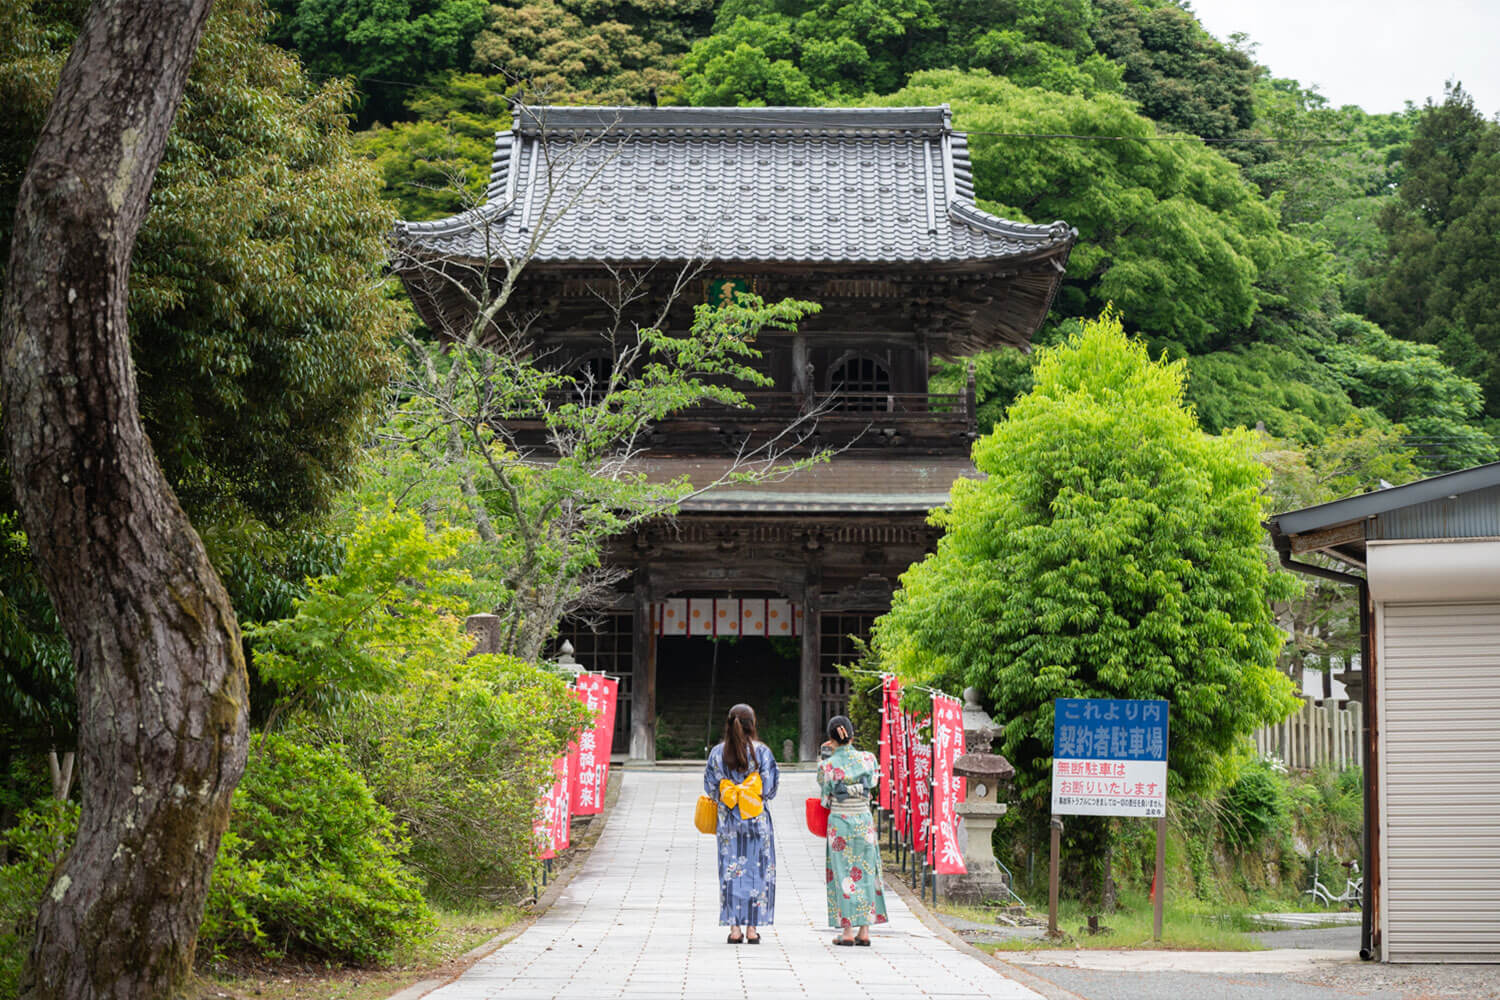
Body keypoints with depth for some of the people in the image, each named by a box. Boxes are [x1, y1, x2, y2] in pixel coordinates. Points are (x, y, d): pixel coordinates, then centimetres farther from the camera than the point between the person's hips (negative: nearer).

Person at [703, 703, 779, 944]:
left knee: (730, 870, 6)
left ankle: (734, 928, 3)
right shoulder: (761, 751, -6)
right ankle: (752, 927, 3)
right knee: (756, 870, 5)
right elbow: (770, 787, -5)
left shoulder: (717, 752, -1)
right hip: (757, 820, -2)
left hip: (728, 819, 2)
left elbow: (710, 788, 2)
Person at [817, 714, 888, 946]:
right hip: (864, 820, 2)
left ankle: (847, 931, 1)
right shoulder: (868, 758, -3)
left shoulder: (828, 765, -10)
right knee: (865, 873, 8)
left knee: (843, 875, 3)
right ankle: (864, 930, 7)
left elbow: (824, 800, 0)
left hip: (839, 822, -2)